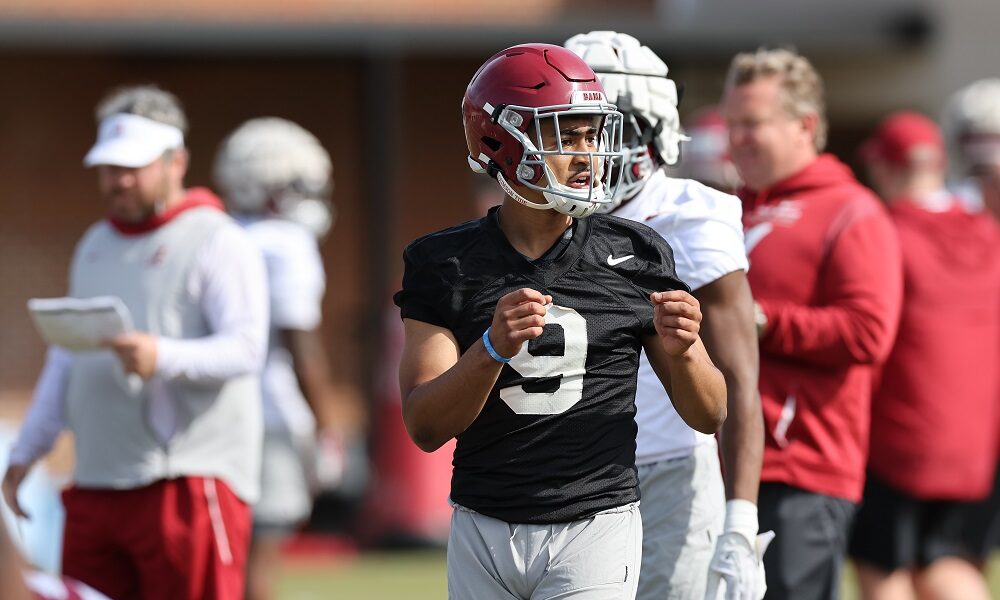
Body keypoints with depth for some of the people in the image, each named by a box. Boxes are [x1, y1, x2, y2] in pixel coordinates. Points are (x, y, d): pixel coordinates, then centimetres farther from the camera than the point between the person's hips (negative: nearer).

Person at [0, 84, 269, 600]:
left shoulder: (218, 242, -2)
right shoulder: (94, 246, 22)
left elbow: (245, 349, -15)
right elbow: (66, 360, 28)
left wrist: (163, 358, -31)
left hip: (190, 483, -7)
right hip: (95, 487, 7)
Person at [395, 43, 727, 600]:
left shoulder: (636, 257, 0)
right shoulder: (447, 264, -1)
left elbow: (709, 416, 4)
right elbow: (425, 428, -10)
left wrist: (680, 351, -18)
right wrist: (494, 348, -27)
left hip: (595, 528, -2)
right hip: (484, 532, 2)